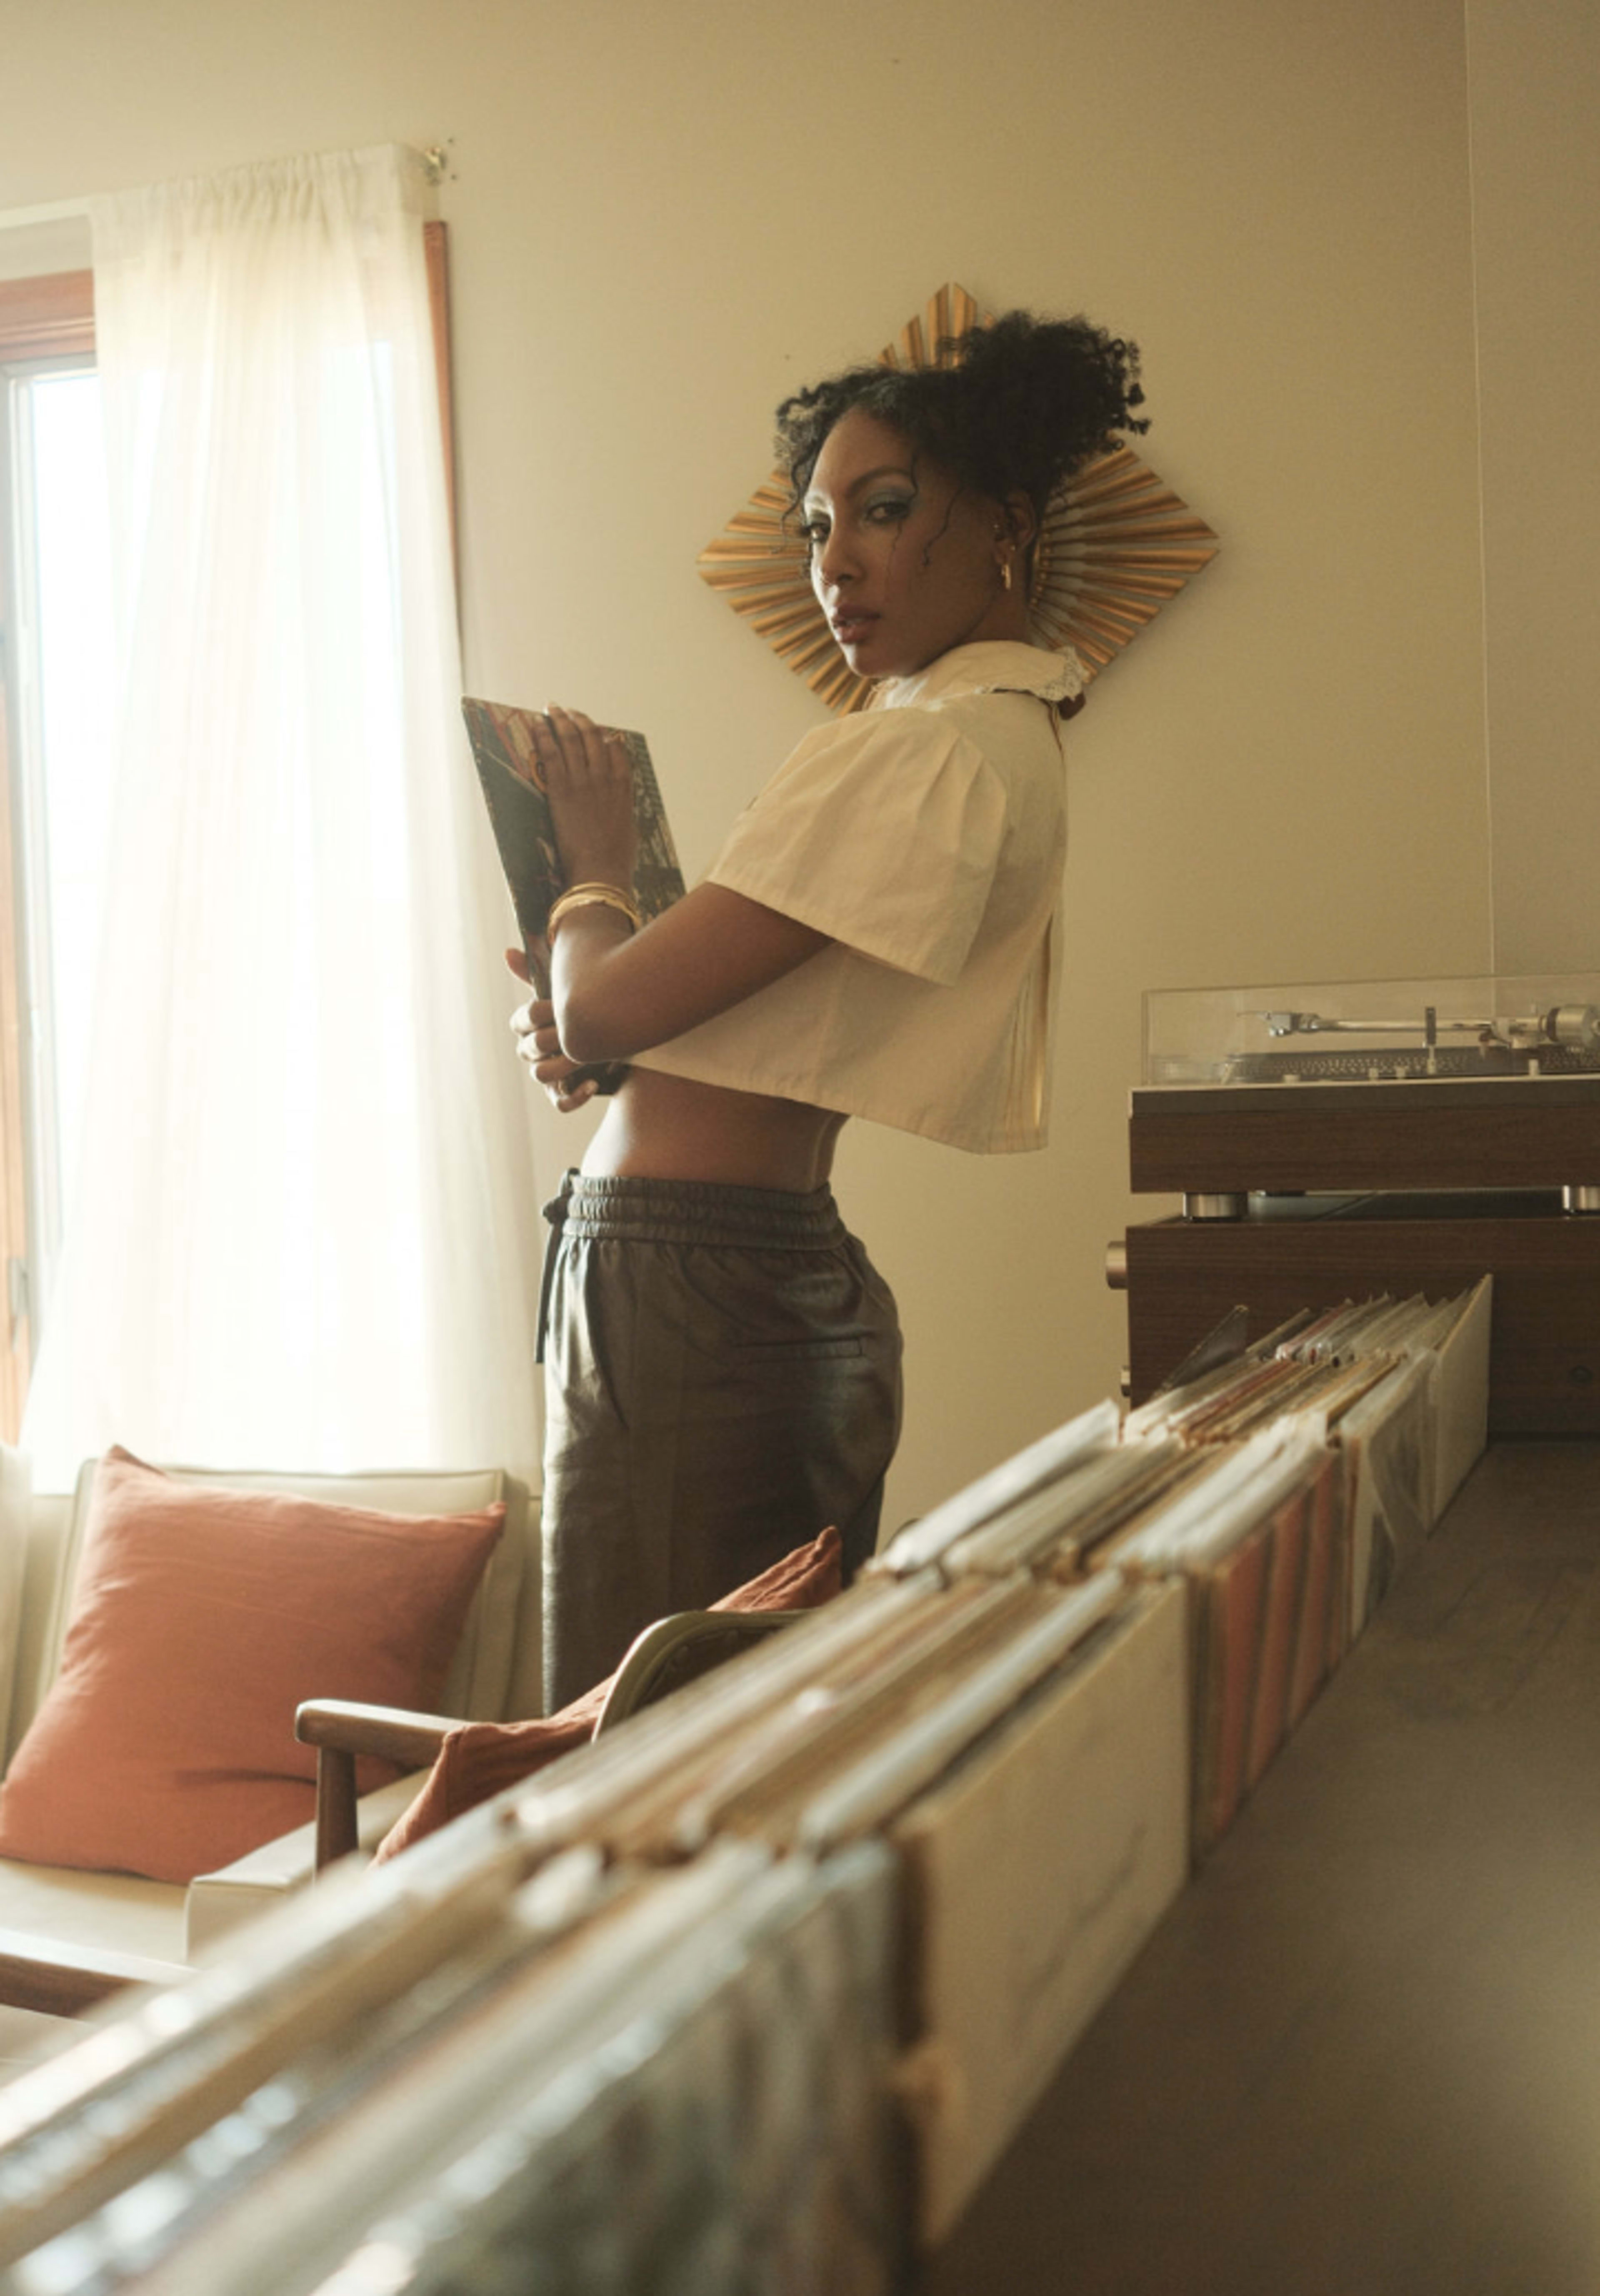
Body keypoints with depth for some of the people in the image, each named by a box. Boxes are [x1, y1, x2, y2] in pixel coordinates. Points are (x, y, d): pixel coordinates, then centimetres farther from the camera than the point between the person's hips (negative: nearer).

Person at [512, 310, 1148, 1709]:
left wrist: (594, 866, 4)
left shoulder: (929, 753, -18)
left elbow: (601, 1013, -17)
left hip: (682, 1294, -10)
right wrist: (589, 1041, 2)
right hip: (799, 1280, 10)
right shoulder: (1013, 737, 14)